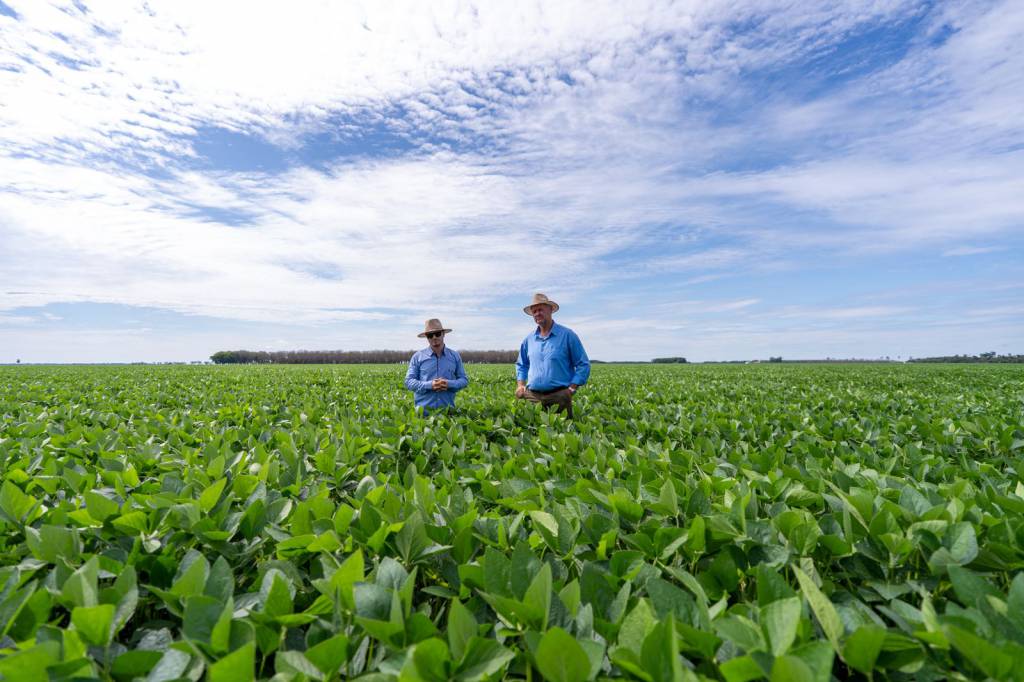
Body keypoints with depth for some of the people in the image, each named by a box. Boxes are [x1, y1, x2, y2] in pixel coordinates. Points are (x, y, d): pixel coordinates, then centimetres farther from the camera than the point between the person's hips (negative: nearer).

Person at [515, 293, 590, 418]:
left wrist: (571, 389, -8)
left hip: (559, 396, -3)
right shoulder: (529, 339, 12)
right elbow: (521, 365, 26)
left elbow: (583, 365, 1)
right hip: (532, 396, 4)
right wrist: (520, 385, 9)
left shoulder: (567, 335, -1)